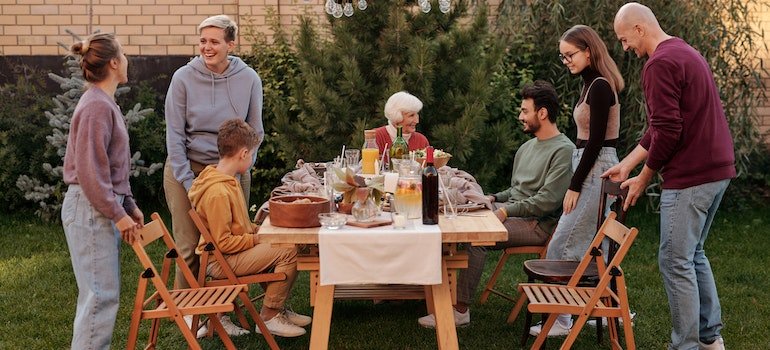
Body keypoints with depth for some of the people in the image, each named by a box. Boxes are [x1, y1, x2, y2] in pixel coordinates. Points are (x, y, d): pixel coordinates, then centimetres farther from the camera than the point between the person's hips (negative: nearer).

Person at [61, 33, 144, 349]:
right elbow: (91, 171, -20)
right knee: (101, 294, -7)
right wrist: (118, 214, -17)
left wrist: (129, 205, 18)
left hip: (104, 207, 10)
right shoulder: (97, 106, -16)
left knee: (103, 292, 13)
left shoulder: (104, 103, 14)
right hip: (91, 208, -10)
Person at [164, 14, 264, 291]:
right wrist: (188, 182, -11)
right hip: (188, 168, -1)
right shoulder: (184, 78, -7)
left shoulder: (249, 79, -3)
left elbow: (255, 132, 5)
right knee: (190, 247, 1)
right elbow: (174, 134, -6)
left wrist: (239, 169, -5)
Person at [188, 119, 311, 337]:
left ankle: (276, 309, 17)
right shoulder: (218, 192, -24)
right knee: (288, 253, -18)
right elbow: (223, 242, -24)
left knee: (284, 244, 13)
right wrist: (258, 238, -15)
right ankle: (269, 317, -5)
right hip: (221, 261, -11)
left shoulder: (228, 181, 9)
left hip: (232, 253, 11)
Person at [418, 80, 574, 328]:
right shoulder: (527, 147, 20)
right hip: (512, 212, 9)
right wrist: (494, 199, 7)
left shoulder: (563, 150, -10)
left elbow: (547, 201, -19)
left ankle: (460, 311, -25)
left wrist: (506, 211, -18)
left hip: (538, 223, -9)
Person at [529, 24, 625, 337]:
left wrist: (574, 186, -17)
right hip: (592, 168, 10)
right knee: (590, 247, 12)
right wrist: (576, 181, 18)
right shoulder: (593, 84, 13)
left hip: (596, 170, -10)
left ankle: (560, 319, 1)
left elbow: (595, 142, -19)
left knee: (563, 248, -6)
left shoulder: (600, 87, -16)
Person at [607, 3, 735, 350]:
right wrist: (626, 164, 19)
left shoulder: (660, 63, -15)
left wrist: (644, 178, -7)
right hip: (717, 169, 10)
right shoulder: (686, 53, 17)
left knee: (676, 261, -2)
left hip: (690, 176, -10)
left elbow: (667, 131, -20)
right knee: (694, 253, 20)